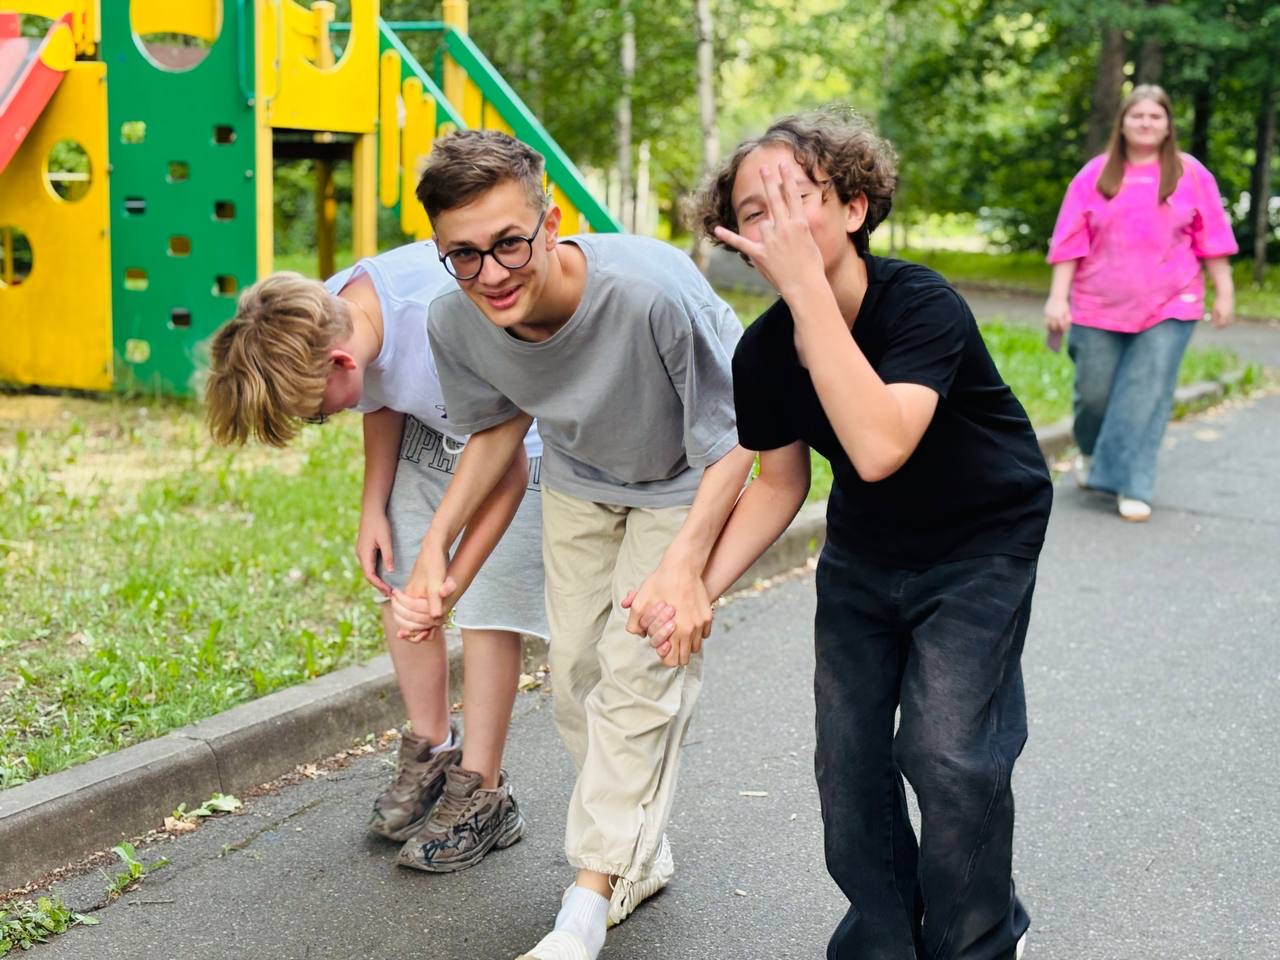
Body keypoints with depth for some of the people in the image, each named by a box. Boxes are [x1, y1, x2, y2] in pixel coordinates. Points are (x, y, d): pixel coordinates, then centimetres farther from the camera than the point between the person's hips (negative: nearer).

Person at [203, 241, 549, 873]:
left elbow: (507, 471, -29)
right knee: (400, 584, 3)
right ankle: (431, 750, 23)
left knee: (487, 607, -9)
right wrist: (373, 508, -3)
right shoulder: (323, 317, -19)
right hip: (431, 429, 7)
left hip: (518, 437, -7)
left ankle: (481, 794, 4)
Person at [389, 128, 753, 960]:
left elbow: (739, 429, -26)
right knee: (577, 673, 10)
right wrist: (437, 542, -8)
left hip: (685, 484, -5)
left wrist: (685, 561, -33)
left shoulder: (653, 290, -42)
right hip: (579, 483, 5)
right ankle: (642, 858, 31)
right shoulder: (456, 320, -25)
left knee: (639, 672, -10)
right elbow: (502, 425, -1)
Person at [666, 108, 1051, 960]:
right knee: (848, 754, 3)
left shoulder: (925, 307, -30)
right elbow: (782, 483, 1)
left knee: (946, 750, -15)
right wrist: (700, 585, -14)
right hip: (864, 552, 5)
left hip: (981, 546, -5)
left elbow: (878, 448, -46)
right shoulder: (762, 353, -13)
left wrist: (806, 283, -46)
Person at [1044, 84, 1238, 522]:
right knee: (1094, 391, 6)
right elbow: (1070, 240, 1)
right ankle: (1091, 451, 37)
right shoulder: (1095, 174, 3)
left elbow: (1211, 238, 4)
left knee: (1145, 396, -7)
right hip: (1099, 307, 1)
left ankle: (1131, 486, -1)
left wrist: (1224, 293, 2)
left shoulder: (1190, 174, 3)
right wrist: (1058, 296, -5)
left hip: (1168, 308, -1)